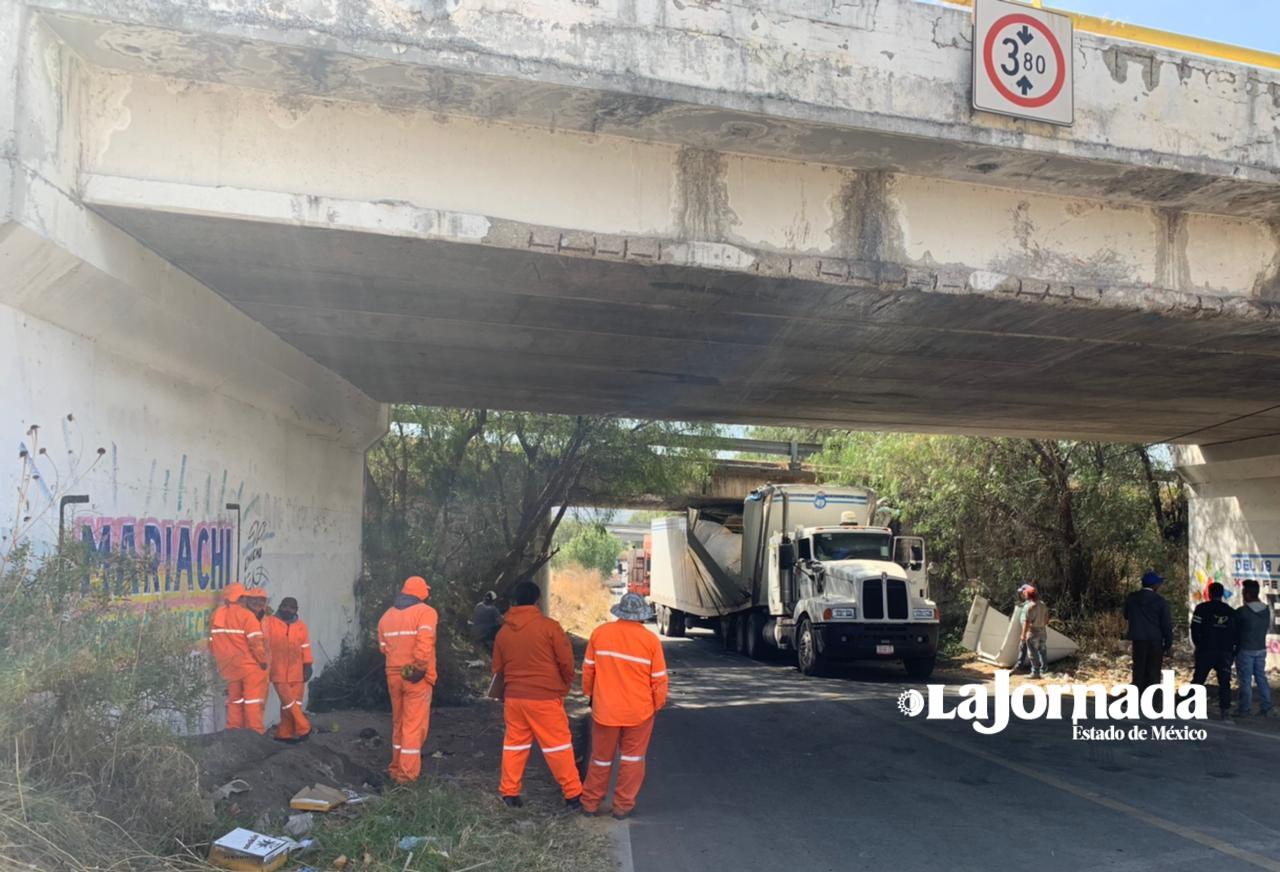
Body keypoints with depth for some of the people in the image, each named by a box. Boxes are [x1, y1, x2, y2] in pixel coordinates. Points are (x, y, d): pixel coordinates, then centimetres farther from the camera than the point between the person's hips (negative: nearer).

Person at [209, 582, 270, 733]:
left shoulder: (216, 615, 6)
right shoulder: (246, 615, -14)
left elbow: (212, 643, 12)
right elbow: (256, 642, -18)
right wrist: (263, 660, -5)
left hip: (230, 666, 6)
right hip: (250, 665, -6)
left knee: (234, 699, 17)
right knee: (253, 699, 0)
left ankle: (233, 730, 17)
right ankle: (255, 731, -2)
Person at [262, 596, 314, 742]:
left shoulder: (301, 626, 10)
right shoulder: (269, 622, 1)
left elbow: (305, 648, 12)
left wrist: (307, 666, 5)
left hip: (297, 672, 4)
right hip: (279, 671, -4)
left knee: (295, 702, 3)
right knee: (288, 702, -9)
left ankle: (284, 734, 11)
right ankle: (304, 728, -1)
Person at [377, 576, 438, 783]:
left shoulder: (386, 615, 12)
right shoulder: (426, 612, -9)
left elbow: (383, 647, 9)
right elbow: (425, 643, -22)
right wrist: (420, 668, -15)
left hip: (394, 675, 6)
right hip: (417, 677, -6)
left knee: (398, 723, 18)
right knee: (414, 725, 1)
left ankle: (396, 768, 26)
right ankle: (407, 773, 2)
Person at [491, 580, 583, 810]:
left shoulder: (503, 631, 4)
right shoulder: (549, 627, -11)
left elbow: (498, 669, 13)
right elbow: (566, 662, -7)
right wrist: (564, 687, 11)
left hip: (513, 697, 4)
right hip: (546, 698, -4)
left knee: (514, 744, 15)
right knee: (558, 746, 3)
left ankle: (509, 792, 19)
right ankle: (573, 794, 7)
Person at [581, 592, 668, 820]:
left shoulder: (600, 632, -6)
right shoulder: (651, 640, -10)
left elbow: (588, 668, 3)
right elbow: (659, 679, -5)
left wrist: (589, 693, 18)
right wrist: (658, 704, 10)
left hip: (605, 708, 1)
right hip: (639, 711, -1)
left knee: (601, 757, 15)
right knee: (632, 758, 13)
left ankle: (591, 802, 24)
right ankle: (623, 805, 16)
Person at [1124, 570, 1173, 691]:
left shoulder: (1131, 598, 0)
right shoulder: (1159, 601, -8)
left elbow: (1126, 616, 13)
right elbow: (1167, 623, -5)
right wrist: (1168, 643, 2)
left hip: (1138, 640, 2)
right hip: (1155, 640, -2)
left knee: (1139, 670, 8)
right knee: (1153, 672, 5)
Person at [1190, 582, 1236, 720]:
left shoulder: (1202, 608, -5)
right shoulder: (1231, 611, 8)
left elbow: (1195, 628, -6)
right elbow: (1235, 632, 6)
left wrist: (1198, 644, 7)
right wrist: (1232, 649, 11)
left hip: (1205, 650, -2)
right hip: (1225, 652, 2)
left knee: (1198, 679, 7)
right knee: (1224, 682, 2)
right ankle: (1225, 711, -4)